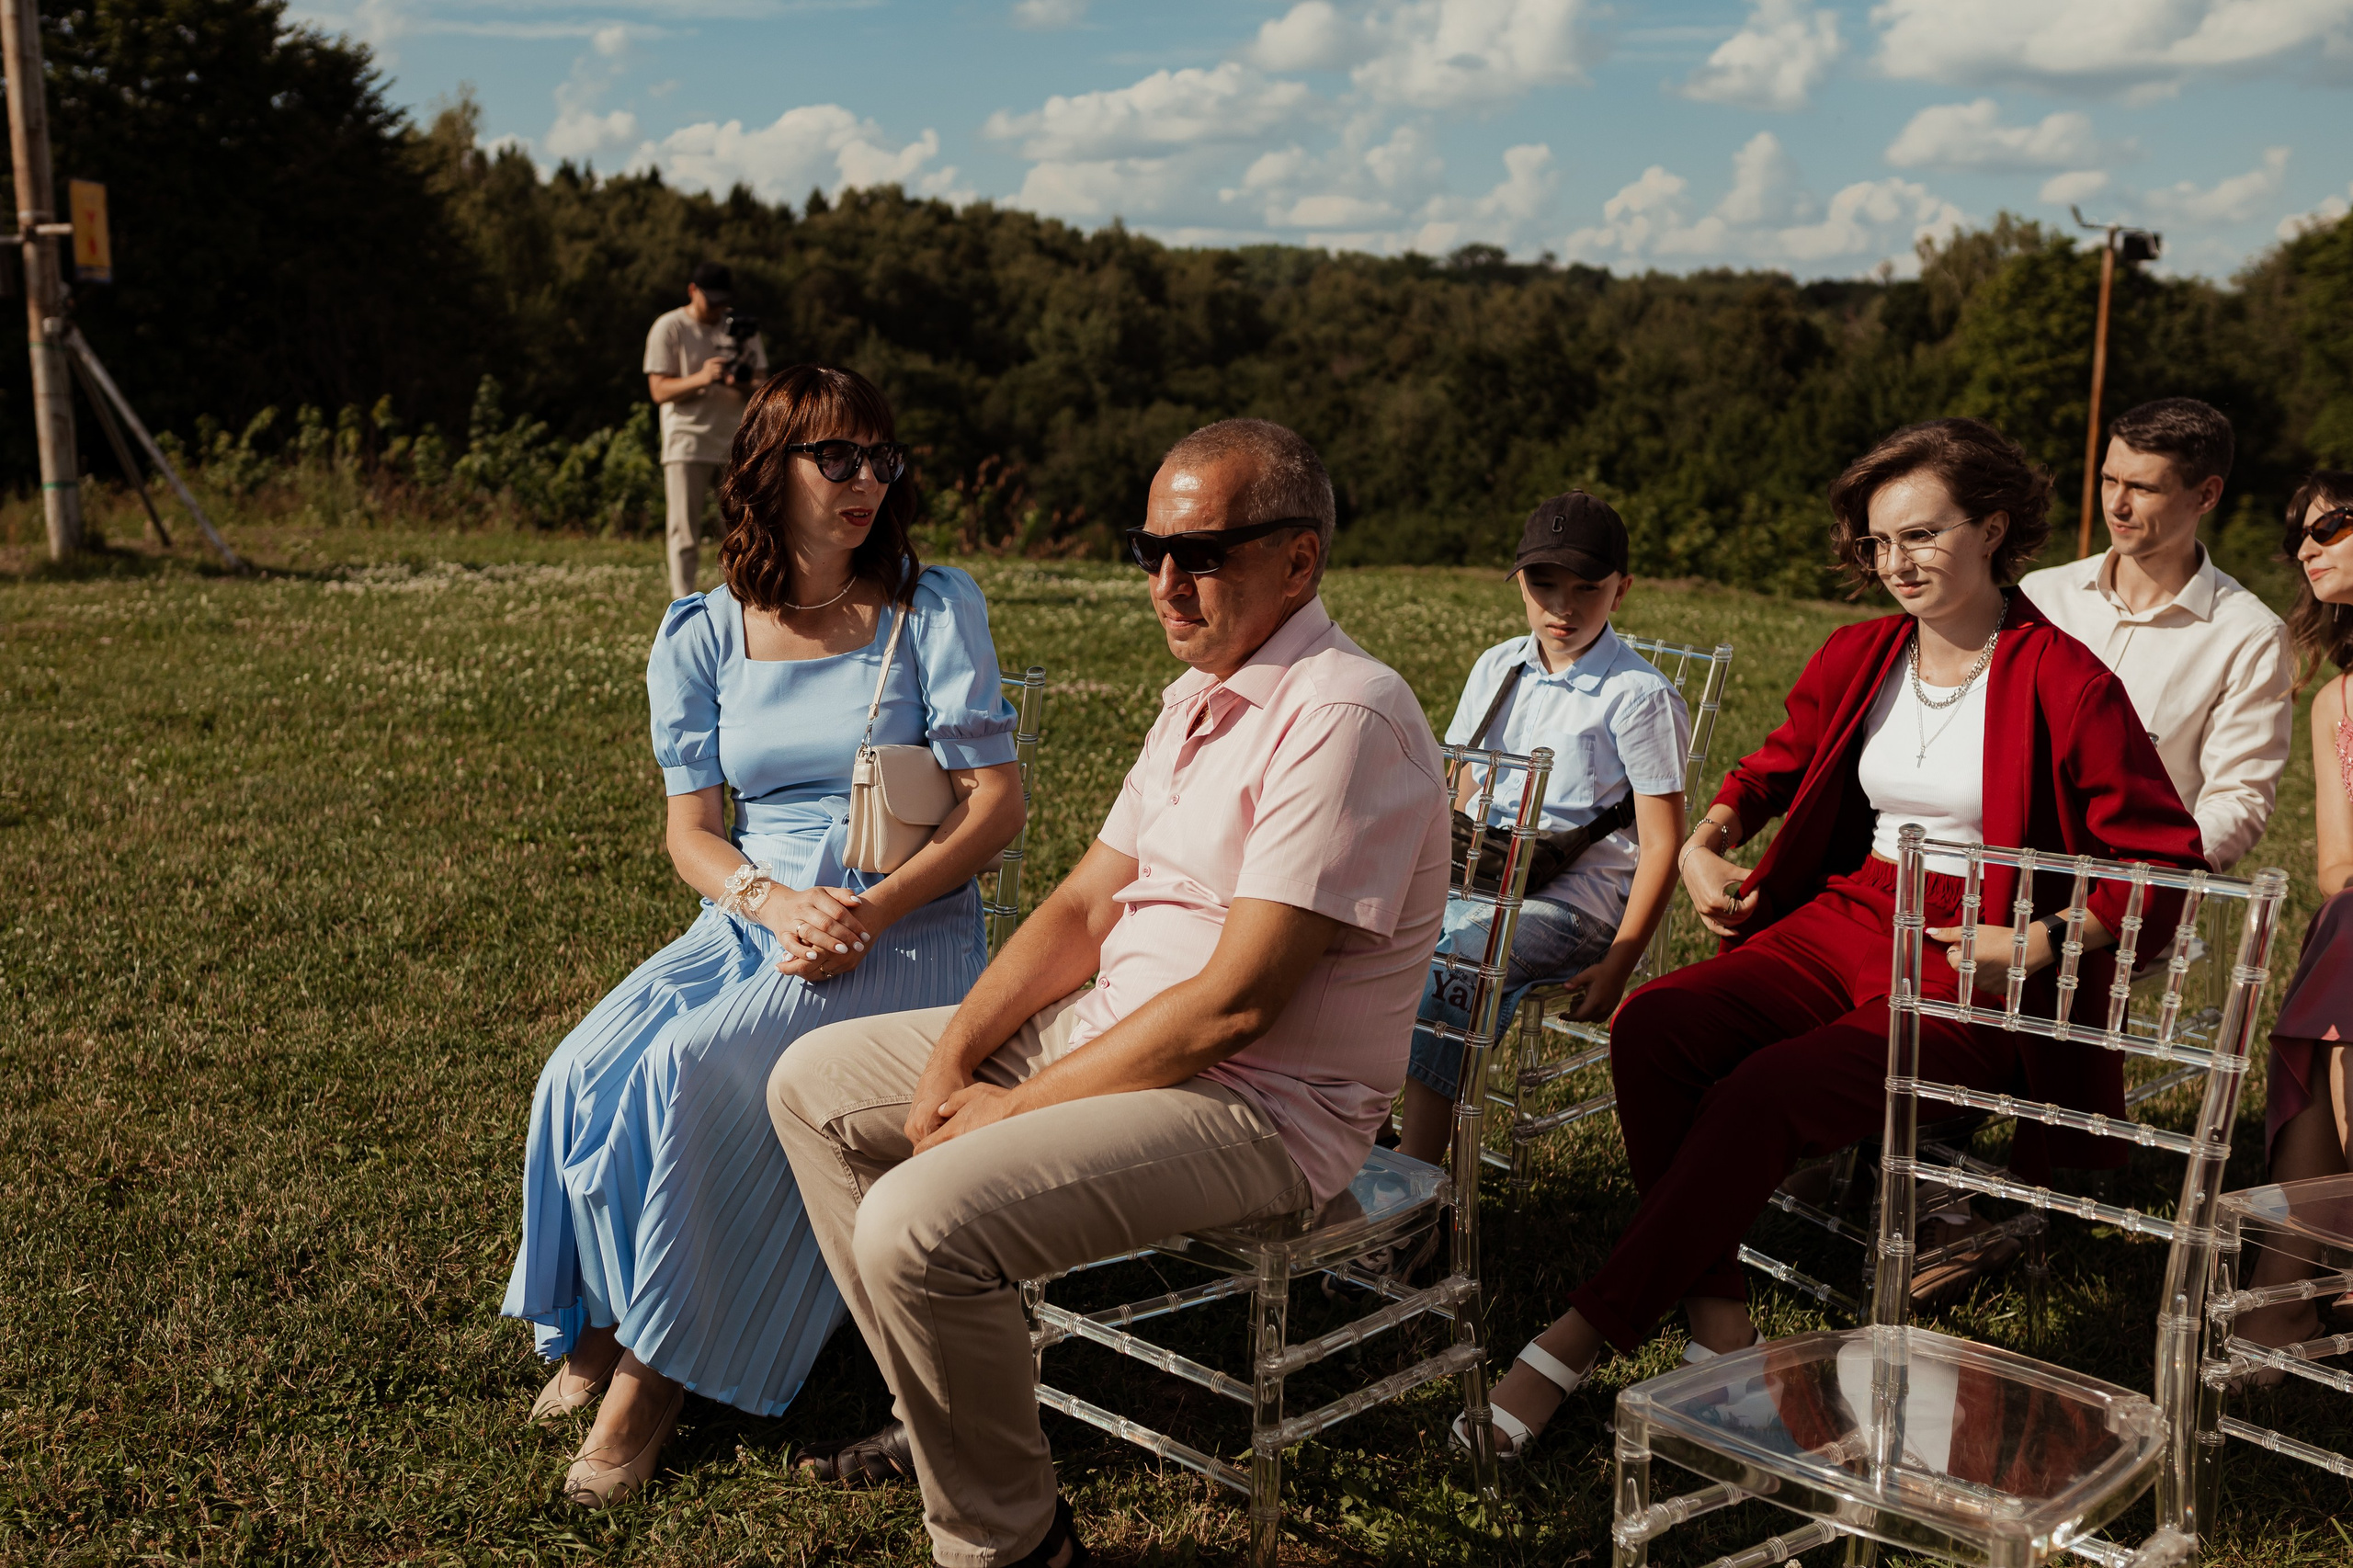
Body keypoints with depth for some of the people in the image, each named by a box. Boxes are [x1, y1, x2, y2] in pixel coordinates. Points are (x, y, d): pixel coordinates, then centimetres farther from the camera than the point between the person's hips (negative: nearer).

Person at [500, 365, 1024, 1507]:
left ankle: (659, 1364, -6)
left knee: (689, 1073, -27)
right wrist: (778, 902, -18)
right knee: (583, 1076, -20)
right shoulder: (701, 635, 7)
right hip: (750, 914, 4)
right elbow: (691, 830, 4)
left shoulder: (933, 608, -2)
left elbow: (995, 804, -6)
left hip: (908, 927, -4)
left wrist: (868, 913, -19)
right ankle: (596, 1326, 5)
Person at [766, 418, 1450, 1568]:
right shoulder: (1198, 697, 11)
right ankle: (948, 1417, 18)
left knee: (917, 1224, -27)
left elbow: (1234, 1005, -24)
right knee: (813, 1082, 11)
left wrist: (1020, 1107, -16)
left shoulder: (1342, 719, -21)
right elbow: (1083, 907, 11)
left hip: (1260, 1105, -10)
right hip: (1112, 1031, 10)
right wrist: (953, 1055, -3)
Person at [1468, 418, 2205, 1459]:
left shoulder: (2065, 683, -7)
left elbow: (2166, 858, -5)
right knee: (1651, 1027, -22)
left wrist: (2043, 944, -18)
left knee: (1767, 1092, -31)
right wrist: (1705, 841, 10)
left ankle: (1579, 1339, -22)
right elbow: (1774, 766, 29)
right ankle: (1719, 1322, -18)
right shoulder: (1859, 658, 11)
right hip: (1846, 923, 6)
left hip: (1975, 976, -6)